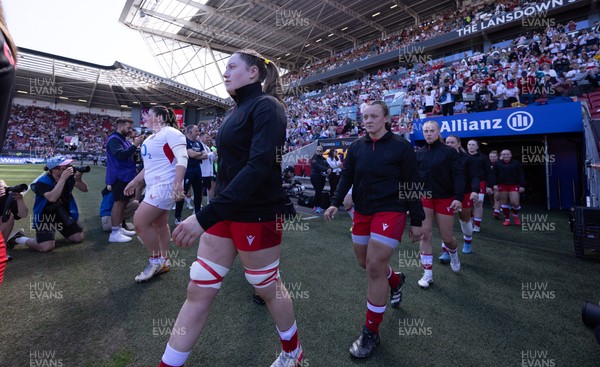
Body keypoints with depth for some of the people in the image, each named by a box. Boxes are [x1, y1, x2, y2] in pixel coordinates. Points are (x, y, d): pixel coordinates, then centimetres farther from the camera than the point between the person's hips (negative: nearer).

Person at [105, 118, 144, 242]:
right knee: (119, 202, -9)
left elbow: (128, 155, 21)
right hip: (119, 176, -10)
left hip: (126, 176, 10)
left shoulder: (123, 139, 18)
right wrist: (135, 145, -29)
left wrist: (136, 145, 6)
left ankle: (119, 228, 21)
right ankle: (114, 233, -5)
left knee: (124, 202, 12)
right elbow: (121, 155, -27)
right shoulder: (114, 139, -12)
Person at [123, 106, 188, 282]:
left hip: (164, 185, -10)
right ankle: (164, 261, 21)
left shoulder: (170, 132, -11)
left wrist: (177, 184, -34)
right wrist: (135, 181, 28)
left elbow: (182, 159, -23)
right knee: (159, 224, 11)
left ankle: (156, 260, 4)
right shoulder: (152, 137, 20)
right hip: (154, 186, 10)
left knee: (140, 222, -11)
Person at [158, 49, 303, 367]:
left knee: (268, 289, 12)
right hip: (224, 211, 8)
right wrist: (211, 213, 19)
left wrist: (206, 215, -30)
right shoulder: (238, 110, 15)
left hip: (256, 214, -7)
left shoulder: (266, 106, -12)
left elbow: (259, 166, -26)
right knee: (198, 291, 10)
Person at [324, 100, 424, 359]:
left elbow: (412, 185, -6)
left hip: (390, 211, -5)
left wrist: (416, 221, -5)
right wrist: (336, 202, -11)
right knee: (365, 263, 15)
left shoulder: (401, 146, -7)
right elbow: (346, 177, 4)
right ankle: (396, 280, 50)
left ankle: (371, 333, 9)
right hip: (362, 212, 6)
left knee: (375, 266, -10)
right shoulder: (356, 147, 4)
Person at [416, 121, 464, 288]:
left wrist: (458, 197, -21)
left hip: (444, 198, -2)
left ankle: (453, 253, 43)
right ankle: (428, 273, 9)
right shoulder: (419, 153, 3)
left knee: (447, 238, 6)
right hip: (424, 198, 2)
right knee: (425, 235, -2)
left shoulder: (449, 152, -5)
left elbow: (458, 175, -11)